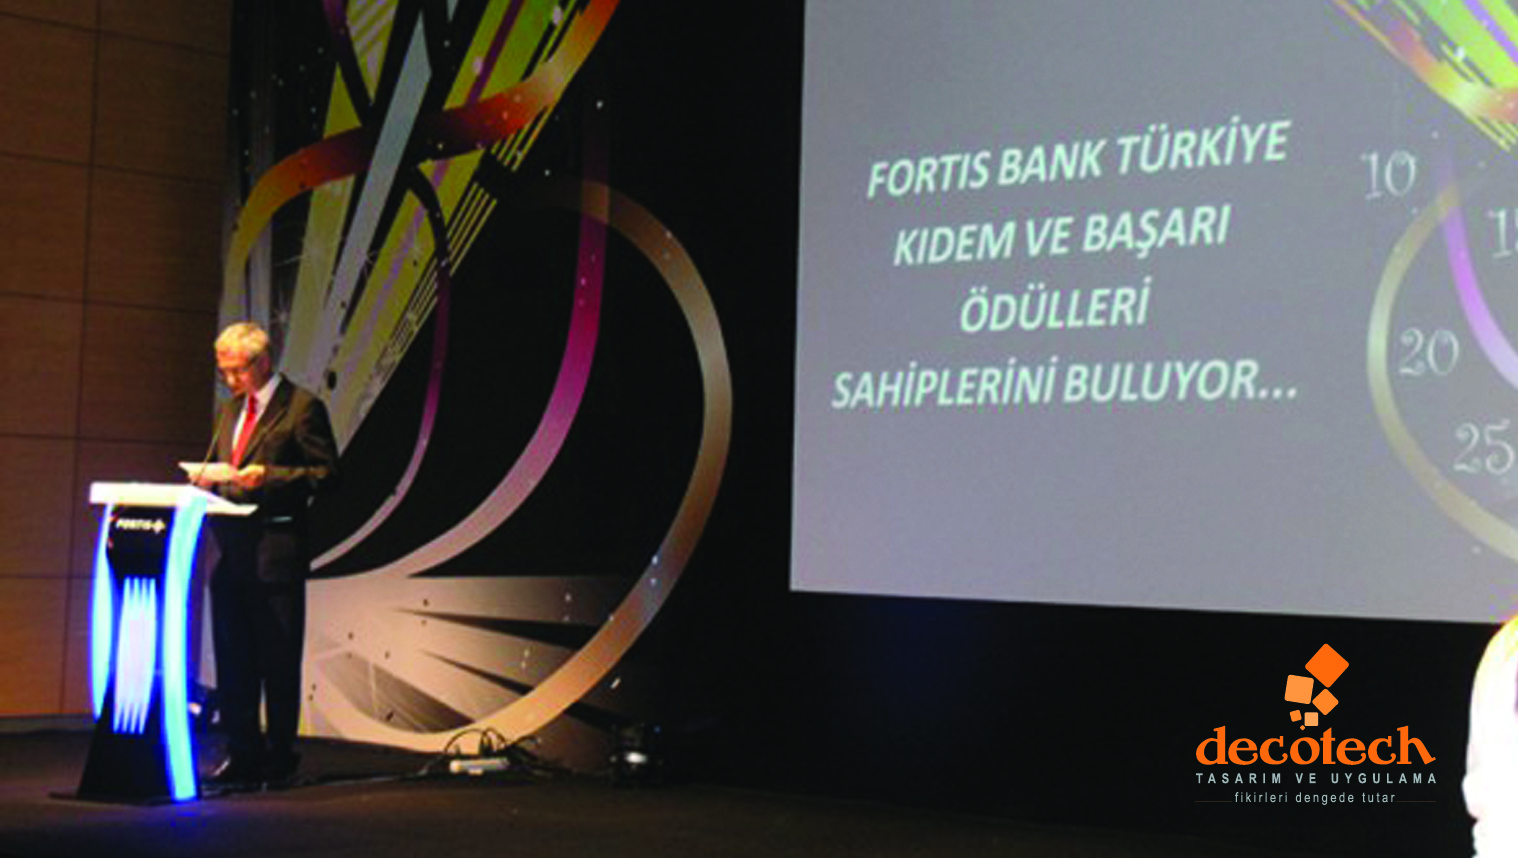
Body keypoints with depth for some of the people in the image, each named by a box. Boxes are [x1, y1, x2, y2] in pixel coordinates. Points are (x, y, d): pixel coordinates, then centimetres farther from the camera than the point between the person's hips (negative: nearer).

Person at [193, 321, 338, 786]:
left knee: (278, 657, -2)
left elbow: (324, 472, -8)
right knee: (232, 656, 9)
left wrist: (268, 476, -18)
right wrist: (209, 478, 2)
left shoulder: (302, 407, -3)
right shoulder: (228, 411, 20)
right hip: (229, 547, 7)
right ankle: (242, 753, 16)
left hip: (275, 550, -7)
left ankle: (280, 756, 5)